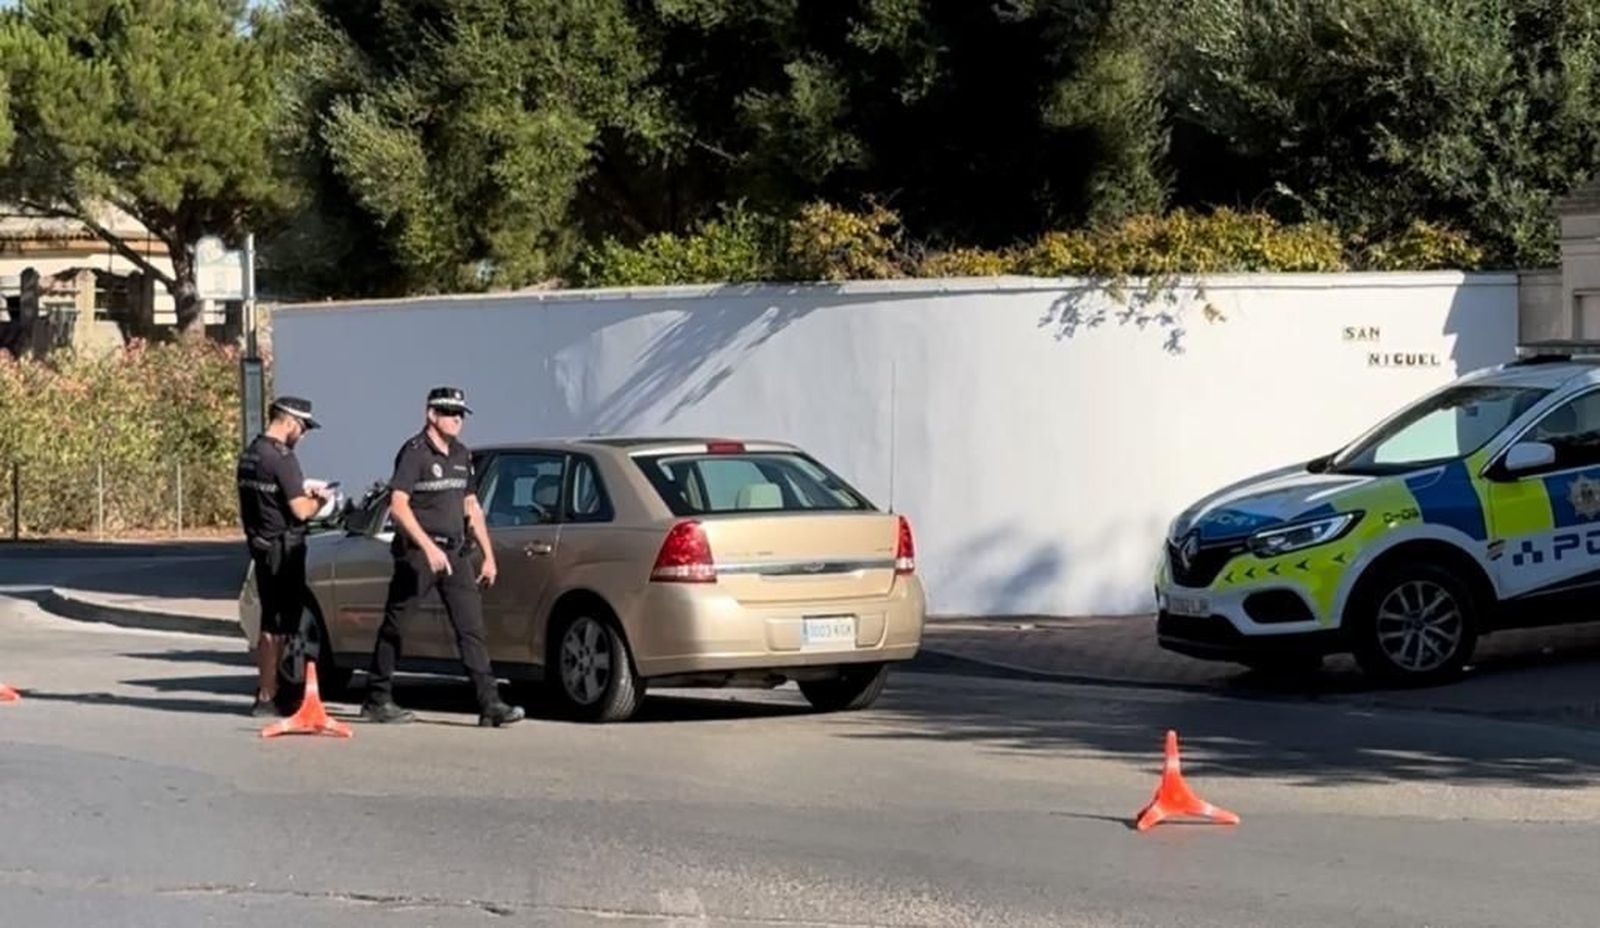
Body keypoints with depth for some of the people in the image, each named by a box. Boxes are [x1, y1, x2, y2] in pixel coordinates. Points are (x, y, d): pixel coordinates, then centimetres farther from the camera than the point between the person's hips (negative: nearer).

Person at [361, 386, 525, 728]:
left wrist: (488, 555, 16)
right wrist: (429, 547, -27)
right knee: (394, 626, 3)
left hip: (455, 553, 7)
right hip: (417, 553, -7)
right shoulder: (414, 452, -10)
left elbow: (471, 507, 20)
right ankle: (377, 700, 13)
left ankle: (490, 704, -7)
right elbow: (398, 506, -19)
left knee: (472, 628, -2)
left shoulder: (460, 455, 13)